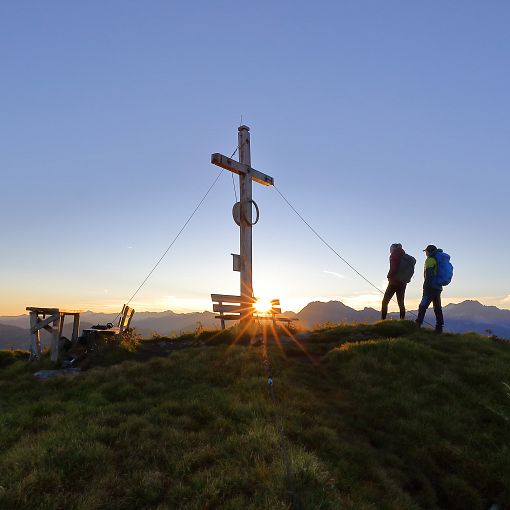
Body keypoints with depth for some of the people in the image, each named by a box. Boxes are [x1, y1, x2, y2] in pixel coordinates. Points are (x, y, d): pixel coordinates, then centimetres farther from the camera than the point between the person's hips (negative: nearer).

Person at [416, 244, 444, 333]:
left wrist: (426, 287, -17)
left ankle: (417, 325, -11)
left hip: (431, 287, -9)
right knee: (437, 308, 10)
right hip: (438, 287, 9)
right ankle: (439, 328, 11)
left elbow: (429, 275, -17)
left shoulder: (430, 260, -7)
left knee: (423, 306, -9)